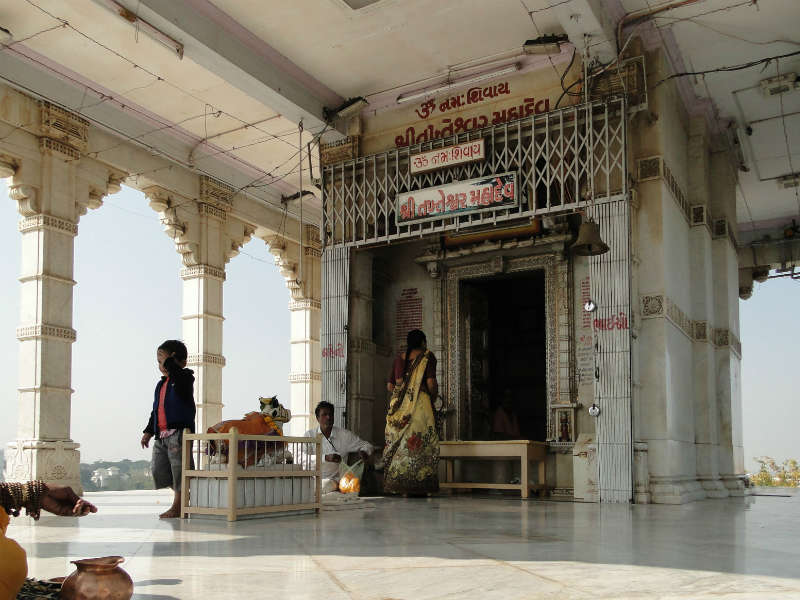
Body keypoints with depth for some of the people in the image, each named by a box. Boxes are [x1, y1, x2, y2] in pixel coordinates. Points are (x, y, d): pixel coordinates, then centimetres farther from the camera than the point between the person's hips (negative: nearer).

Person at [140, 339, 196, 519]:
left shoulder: (184, 377, -3)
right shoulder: (161, 384, 20)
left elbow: (176, 372, -31)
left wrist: (168, 360, -17)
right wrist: (148, 431, 20)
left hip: (179, 431, -9)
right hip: (162, 433, 9)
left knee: (179, 467, -6)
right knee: (158, 469, 8)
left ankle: (177, 506, 2)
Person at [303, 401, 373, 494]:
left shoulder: (344, 434, 7)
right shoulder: (309, 435, 5)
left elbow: (366, 445, 15)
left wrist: (364, 452, -10)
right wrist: (325, 458, -23)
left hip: (336, 479, 0)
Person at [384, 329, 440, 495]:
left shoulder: (399, 359, 14)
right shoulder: (427, 357, 0)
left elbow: (390, 385, 12)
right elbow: (431, 383, -9)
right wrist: (433, 397, 8)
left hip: (399, 408, 4)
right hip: (420, 405, -4)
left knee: (400, 444, 7)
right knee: (423, 444, 0)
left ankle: (402, 487, 6)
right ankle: (426, 487, -1)